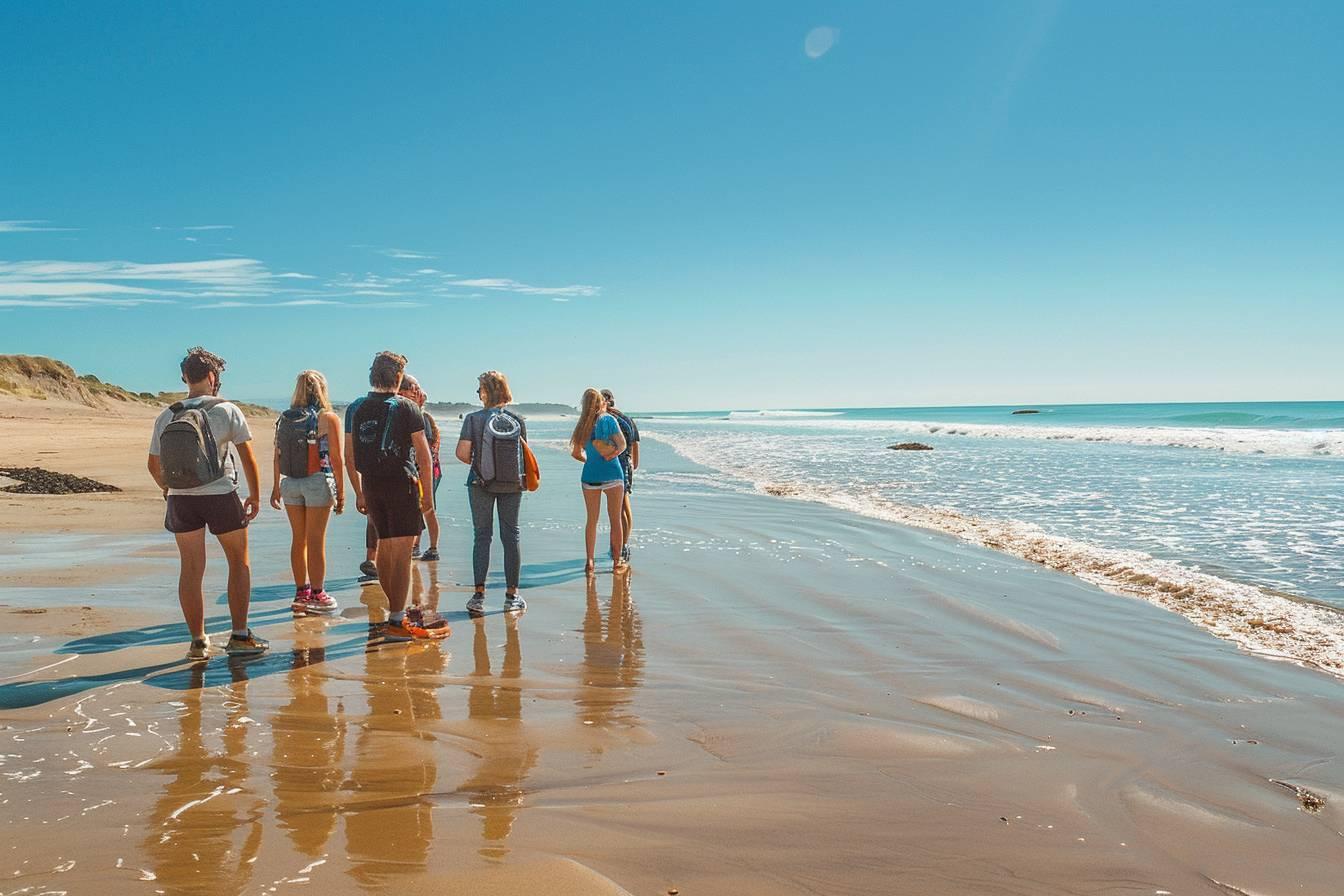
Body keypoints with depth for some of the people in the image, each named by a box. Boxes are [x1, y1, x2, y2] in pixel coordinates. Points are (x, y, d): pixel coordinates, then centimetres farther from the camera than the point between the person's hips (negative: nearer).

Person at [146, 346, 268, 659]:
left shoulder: (165, 417, 4)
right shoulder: (226, 410, -7)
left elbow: (154, 465, 9)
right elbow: (248, 458, -7)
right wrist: (255, 495, 4)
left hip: (180, 500, 3)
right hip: (220, 496, -3)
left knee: (191, 569, 9)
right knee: (239, 562, 10)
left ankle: (198, 641, 14)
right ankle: (239, 636, 10)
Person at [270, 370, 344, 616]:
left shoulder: (284, 419, 6)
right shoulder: (328, 418, -7)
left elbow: (277, 456, 8)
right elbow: (336, 459, -8)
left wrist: (276, 487, 17)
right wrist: (341, 491, -2)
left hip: (290, 484, 4)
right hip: (318, 482, -4)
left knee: (298, 538, 13)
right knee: (316, 540, 2)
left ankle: (301, 593, 22)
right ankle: (317, 595, 9)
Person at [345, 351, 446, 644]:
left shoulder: (355, 409, 8)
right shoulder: (406, 408, -6)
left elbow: (349, 457, 10)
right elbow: (423, 455, -8)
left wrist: (359, 494, 17)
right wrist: (427, 493, -2)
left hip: (371, 486, 6)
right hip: (402, 485, -6)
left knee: (385, 548, 17)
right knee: (401, 552, -5)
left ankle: (395, 609, 29)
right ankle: (397, 622, -7)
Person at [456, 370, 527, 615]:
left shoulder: (474, 418, -9)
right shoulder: (518, 420, -1)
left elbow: (462, 453, -14)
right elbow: (524, 453, 3)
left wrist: (474, 462, 7)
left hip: (481, 483, -2)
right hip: (513, 483, 2)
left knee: (482, 536, 7)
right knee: (511, 537, 8)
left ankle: (479, 595, 7)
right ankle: (512, 596, 13)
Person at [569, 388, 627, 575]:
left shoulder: (583, 424, 5)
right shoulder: (608, 419, -6)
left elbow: (575, 453, 7)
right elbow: (622, 444, -6)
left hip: (590, 475, 4)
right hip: (612, 474, -3)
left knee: (591, 521, 12)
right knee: (615, 520, 6)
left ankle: (589, 561, 12)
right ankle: (617, 561, 11)